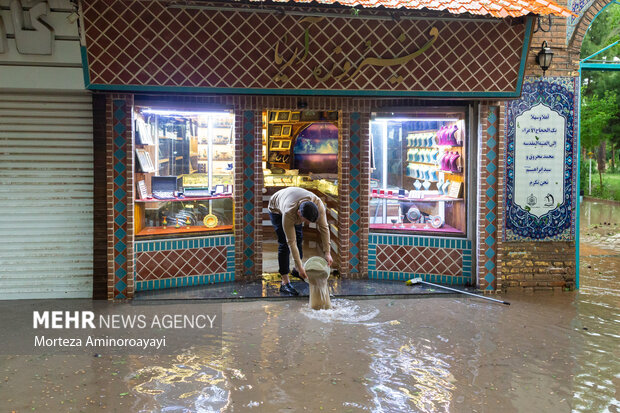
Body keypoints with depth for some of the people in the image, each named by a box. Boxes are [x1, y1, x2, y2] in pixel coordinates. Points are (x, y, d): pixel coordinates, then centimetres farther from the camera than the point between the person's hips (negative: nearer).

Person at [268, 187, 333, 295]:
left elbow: (324, 228, -29)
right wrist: (300, 267, -36)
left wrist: (327, 253, -32)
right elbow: (291, 242, -39)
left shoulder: (318, 204, -37)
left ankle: (296, 270, 31)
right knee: (284, 244, -13)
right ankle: (285, 283, -11)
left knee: (299, 238, 9)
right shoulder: (288, 214, -45)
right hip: (277, 209, -5)